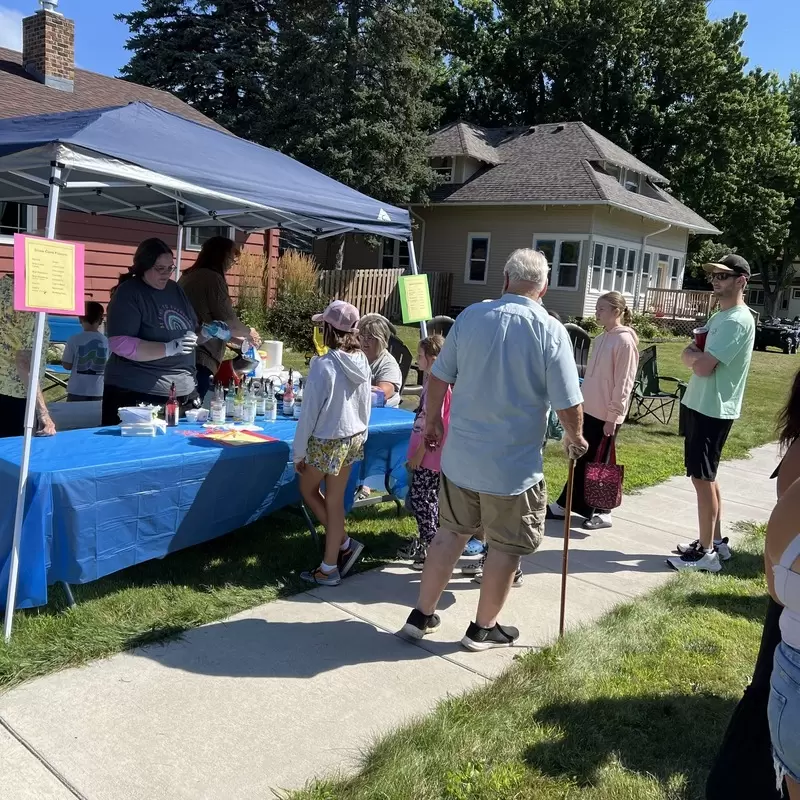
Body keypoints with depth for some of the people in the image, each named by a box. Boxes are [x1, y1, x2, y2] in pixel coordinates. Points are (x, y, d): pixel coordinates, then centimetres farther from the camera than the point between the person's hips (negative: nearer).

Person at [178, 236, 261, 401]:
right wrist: (248, 332, 11)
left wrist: (235, 337, 26)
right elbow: (227, 320, -8)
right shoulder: (213, 278, -9)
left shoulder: (189, 275, 17)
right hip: (199, 358, -9)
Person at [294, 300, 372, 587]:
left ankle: (345, 543, 18)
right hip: (353, 437, 6)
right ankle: (330, 567, 19)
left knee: (308, 490, 19)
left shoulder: (323, 365, -20)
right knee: (335, 500, 14)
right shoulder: (362, 361, -1)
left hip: (326, 441, -6)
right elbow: (366, 404, 8)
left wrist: (299, 450, -7)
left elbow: (310, 412, -16)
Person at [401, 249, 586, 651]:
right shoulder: (551, 331, -12)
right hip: (514, 464, -4)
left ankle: (421, 615, 28)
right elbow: (568, 404, -13)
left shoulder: (471, 316, -2)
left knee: (450, 531, 19)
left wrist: (432, 421, 19)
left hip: (460, 455, 4)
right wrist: (576, 437, 8)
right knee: (505, 547, 13)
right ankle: (483, 628, 28)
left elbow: (438, 377, 3)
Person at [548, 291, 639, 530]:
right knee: (581, 459, 14)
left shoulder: (625, 341, -15)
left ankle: (602, 512, 17)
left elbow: (623, 384, -17)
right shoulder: (601, 338, 11)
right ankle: (565, 505, 22)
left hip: (605, 414, -8)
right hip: (589, 409, 8)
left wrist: (613, 416, -18)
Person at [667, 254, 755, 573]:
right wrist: (694, 354, -5)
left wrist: (692, 355, -5)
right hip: (701, 405, 10)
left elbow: (702, 366, -25)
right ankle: (715, 541, 27)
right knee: (706, 477, 16)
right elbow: (694, 354, 16)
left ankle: (706, 553, 4)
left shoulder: (736, 321, -19)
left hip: (712, 410, -10)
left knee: (702, 478, -4)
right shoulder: (721, 316, 14)